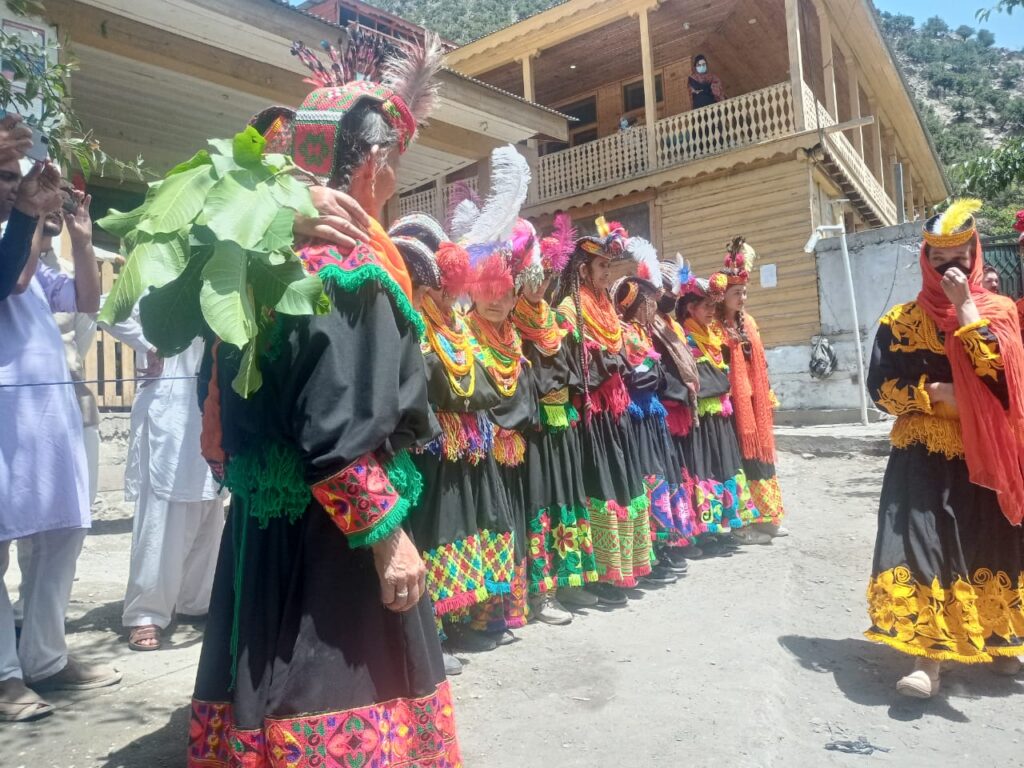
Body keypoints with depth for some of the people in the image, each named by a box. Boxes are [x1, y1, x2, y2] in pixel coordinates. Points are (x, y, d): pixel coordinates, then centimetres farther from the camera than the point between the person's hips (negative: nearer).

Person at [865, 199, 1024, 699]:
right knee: (920, 546, -12)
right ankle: (927, 659, -8)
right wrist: (935, 394, -13)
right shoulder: (901, 320, 4)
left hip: (984, 454, 1)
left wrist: (965, 305, -14)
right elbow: (880, 388, 0)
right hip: (923, 456, -1)